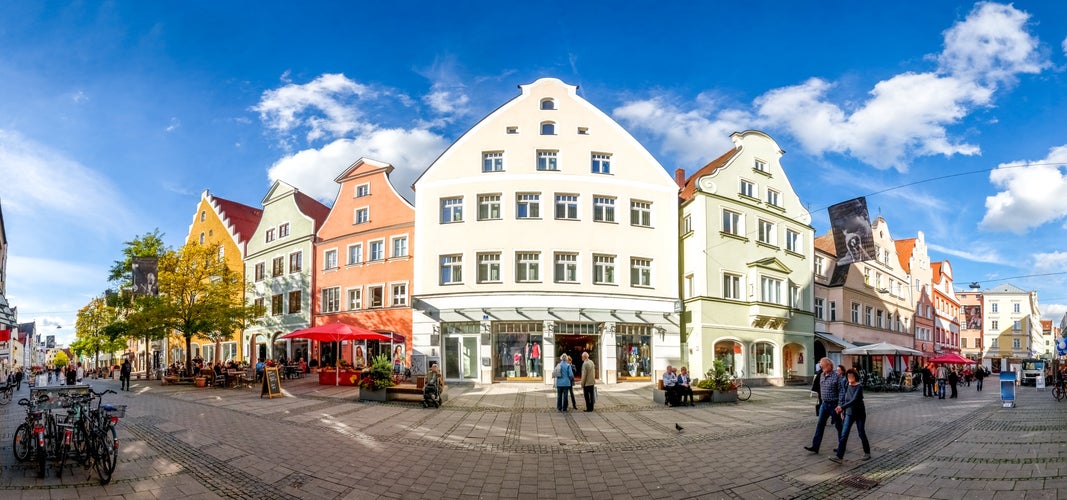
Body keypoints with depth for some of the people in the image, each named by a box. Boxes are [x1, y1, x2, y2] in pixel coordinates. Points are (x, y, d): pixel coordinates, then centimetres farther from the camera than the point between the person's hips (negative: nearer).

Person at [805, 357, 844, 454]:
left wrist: (839, 405, -20)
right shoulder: (822, 376, 7)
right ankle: (815, 446, 2)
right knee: (820, 425, 2)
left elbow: (841, 392, -16)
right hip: (824, 404, 6)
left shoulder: (836, 376, -14)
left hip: (834, 405, -6)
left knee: (838, 426, 8)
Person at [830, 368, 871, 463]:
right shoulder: (847, 386, 1)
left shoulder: (859, 387, -17)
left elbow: (854, 400, -29)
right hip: (849, 414, 5)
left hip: (859, 414, -5)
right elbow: (843, 398, 11)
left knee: (861, 434, 9)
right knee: (844, 435, -4)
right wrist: (842, 409, 3)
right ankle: (839, 457, -9)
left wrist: (842, 407, -36)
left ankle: (867, 453, 34)